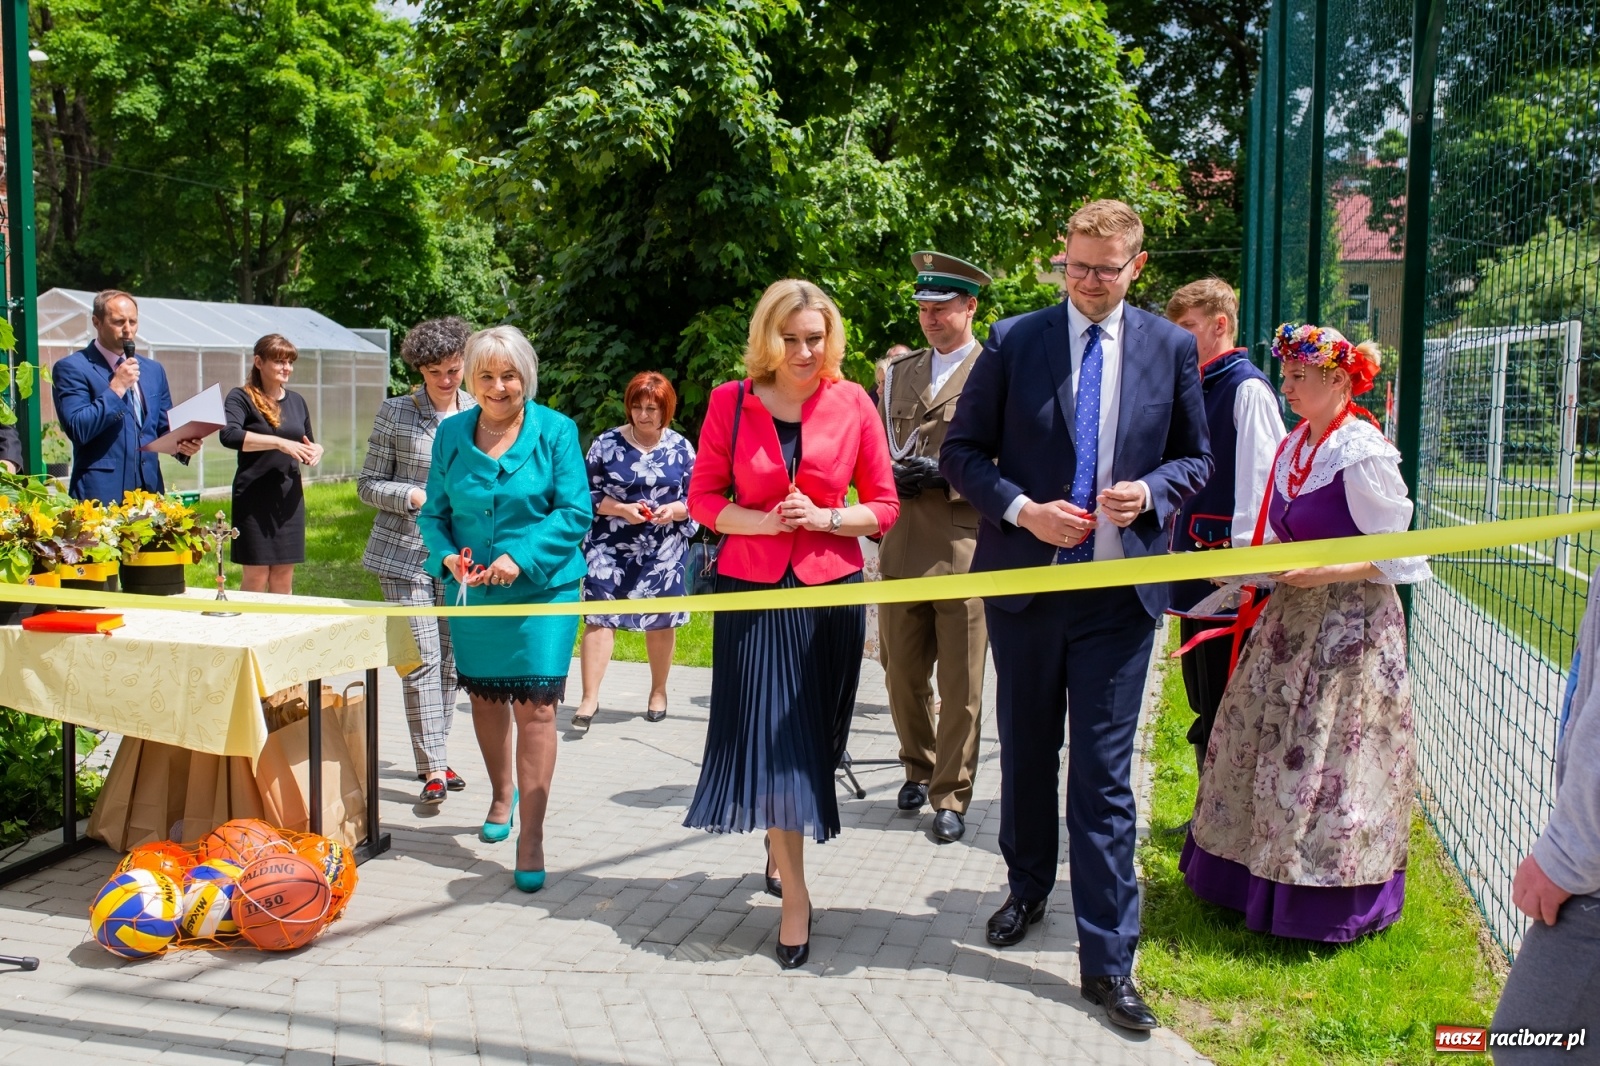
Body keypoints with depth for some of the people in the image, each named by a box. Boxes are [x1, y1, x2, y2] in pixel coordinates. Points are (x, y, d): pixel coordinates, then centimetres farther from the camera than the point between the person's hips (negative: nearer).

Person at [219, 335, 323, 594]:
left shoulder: (296, 401, 14)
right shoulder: (241, 398, -5)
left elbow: (306, 444, 24)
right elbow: (228, 435, -23)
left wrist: (316, 449, -1)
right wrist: (279, 442, -27)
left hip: (290, 497, 5)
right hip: (254, 497, -5)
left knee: (284, 577, 8)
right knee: (255, 575, -3)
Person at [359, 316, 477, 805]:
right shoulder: (395, 412, -1)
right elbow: (368, 484, 1)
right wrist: (414, 496, -15)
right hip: (406, 554, -3)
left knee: (450, 659, 9)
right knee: (421, 659, -7)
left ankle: (433, 753, 24)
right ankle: (433, 768, -2)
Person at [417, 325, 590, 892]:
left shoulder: (556, 431, -5)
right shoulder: (451, 434, 4)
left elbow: (575, 511, -9)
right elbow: (433, 512, 8)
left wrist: (521, 557, -21)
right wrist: (447, 556, -12)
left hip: (542, 590, -4)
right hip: (472, 592, 4)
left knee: (534, 707, -6)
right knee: (484, 699, 17)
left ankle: (531, 838, 2)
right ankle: (503, 793, 44)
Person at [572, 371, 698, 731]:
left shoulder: (680, 447, 3)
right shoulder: (606, 443, -1)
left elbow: (695, 498, 5)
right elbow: (587, 493, 0)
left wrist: (674, 510, -16)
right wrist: (621, 509, -15)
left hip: (662, 551, 1)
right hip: (610, 548, -1)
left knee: (661, 620, 9)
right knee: (599, 616, -7)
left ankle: (658, 692, 28)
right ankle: (589, 698, -1)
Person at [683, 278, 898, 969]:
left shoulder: (852, 403, -1)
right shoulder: (730, 402, -1)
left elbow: (885, 505, 4)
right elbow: (703, 498, 4)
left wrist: (824, 518, -13)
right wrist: (762, 520, -13)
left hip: (831, 589, 1)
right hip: (753, 588, -1)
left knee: (811, 740, 10)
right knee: (768, 737, -5)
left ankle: (780, 850, 35)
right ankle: (795, 898, 2)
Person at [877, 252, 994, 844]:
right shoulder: (898, 373, 17)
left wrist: (943, 473, -15)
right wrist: (891, 477, 0)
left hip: (965, 543, -5)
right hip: (902, 544, 5)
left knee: (960, 682, 1)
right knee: (901, 671, 12)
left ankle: (951, 795, 13)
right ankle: (918, 769, 32)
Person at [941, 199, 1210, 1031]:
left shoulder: (1171, 348, 3)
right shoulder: (1013, 341, -1)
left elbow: (1195, 459, 10)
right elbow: (961, 451, 1)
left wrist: (1150, 493, -11)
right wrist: (1022, 509, -14)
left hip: (1120, 591, -1)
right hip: (1024, 579, 1)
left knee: (1104, 775, 0)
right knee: (1026, 754, 17)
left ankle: (1107, 962, 8)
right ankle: (1028, 887, 41)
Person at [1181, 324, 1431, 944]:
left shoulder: (1364, 454, -16)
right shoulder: (1293, 446, 8)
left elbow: (1397, 557, -14)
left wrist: (1325, 572, -24)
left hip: (1349, 627, -8)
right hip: (1292, 622, 8)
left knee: (1328, 763, 0)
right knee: (1265, 748, 13)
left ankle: (1329, 905, 15)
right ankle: (1258, 882, 27)